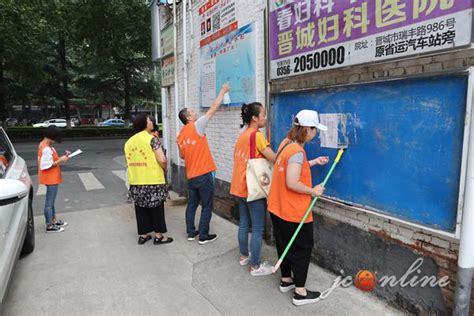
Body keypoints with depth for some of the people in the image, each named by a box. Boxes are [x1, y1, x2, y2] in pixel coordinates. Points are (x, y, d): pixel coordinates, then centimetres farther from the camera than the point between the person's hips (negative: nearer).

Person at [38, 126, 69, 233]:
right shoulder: (46, 149, -22)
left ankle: (54, 220, 32)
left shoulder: (45, 145, 9)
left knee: (51, 201, 19)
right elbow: (45, 166, -26)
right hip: (51, 179, -10)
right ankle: (49, 226, 11)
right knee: (49, 202, 0)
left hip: (52, 178, 10)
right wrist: (60, 160, -20)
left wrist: (61, 157, 2)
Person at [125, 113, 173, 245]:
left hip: (136, 182, 6)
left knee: (141, 209, 15)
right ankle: (159, 236, 16)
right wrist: (164, 168, 0)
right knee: (156, 208, 7)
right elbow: (162, 160, -18)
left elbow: (129, 162, 17)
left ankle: (143, 235, 25)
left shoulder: (129, 142, 10)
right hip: (153, 181, -6)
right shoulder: (152, 139, -11)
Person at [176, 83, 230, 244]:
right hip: (203, 174, -7)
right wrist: (223, 91, 2)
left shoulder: (180, 134, 8)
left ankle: (191, 233, 24)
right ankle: (203, 236, 11)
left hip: (190, 175, 7)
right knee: (207, 206, 4)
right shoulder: (196, 126, -12)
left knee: (192, 204, 16)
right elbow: (214, 108, -8)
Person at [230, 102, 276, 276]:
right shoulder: (257, 135, -17)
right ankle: (255, 266, 13)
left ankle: (244, 256, 34)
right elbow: (274, 158, -22)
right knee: (258, 229, 3)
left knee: (244, 224, 20)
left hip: (241, 187, 9)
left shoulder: (242, 135, 10)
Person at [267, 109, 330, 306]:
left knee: (284, 245, 21)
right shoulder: (297, 151, -24)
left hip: (277, 208, 9)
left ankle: (286, 280, 39)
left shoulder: (286, 143, 4)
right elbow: (292, 183, -28)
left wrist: (313, 162, 13)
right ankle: (300, 293, 22)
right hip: (294, 212, -9)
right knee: (302, 249, 8)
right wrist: (313, 191, -14)